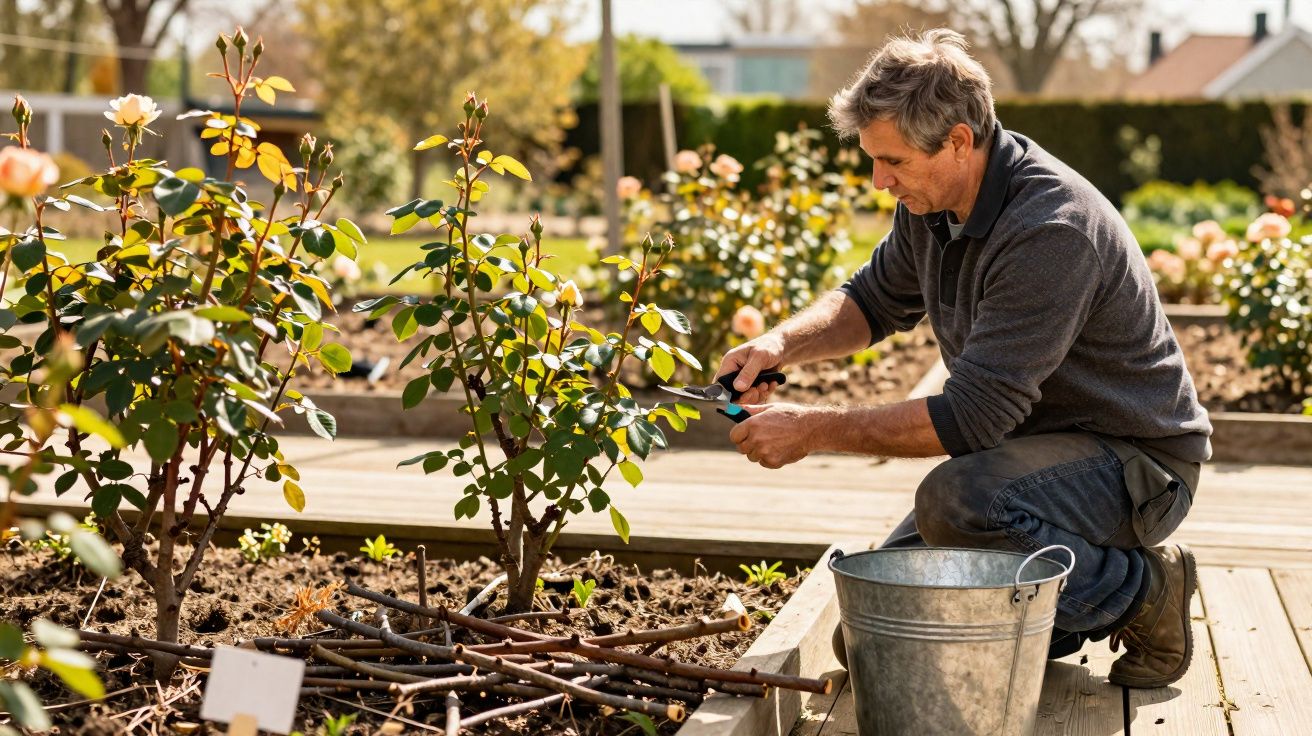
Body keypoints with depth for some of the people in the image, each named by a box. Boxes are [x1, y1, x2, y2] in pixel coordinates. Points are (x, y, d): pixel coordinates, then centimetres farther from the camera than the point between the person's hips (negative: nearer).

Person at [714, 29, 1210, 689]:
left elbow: (971, 417, -31)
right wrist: (782, 345, -5)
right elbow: (875, 300, 15)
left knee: (953, 504, -36)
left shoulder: (1050, 231, -30)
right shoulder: (931, 200, -2)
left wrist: (814, 430, -25)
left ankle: (1141, 590, -10)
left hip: (1136, 459, -8)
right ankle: (1082, 605, 15)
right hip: (1029, 444, 8)